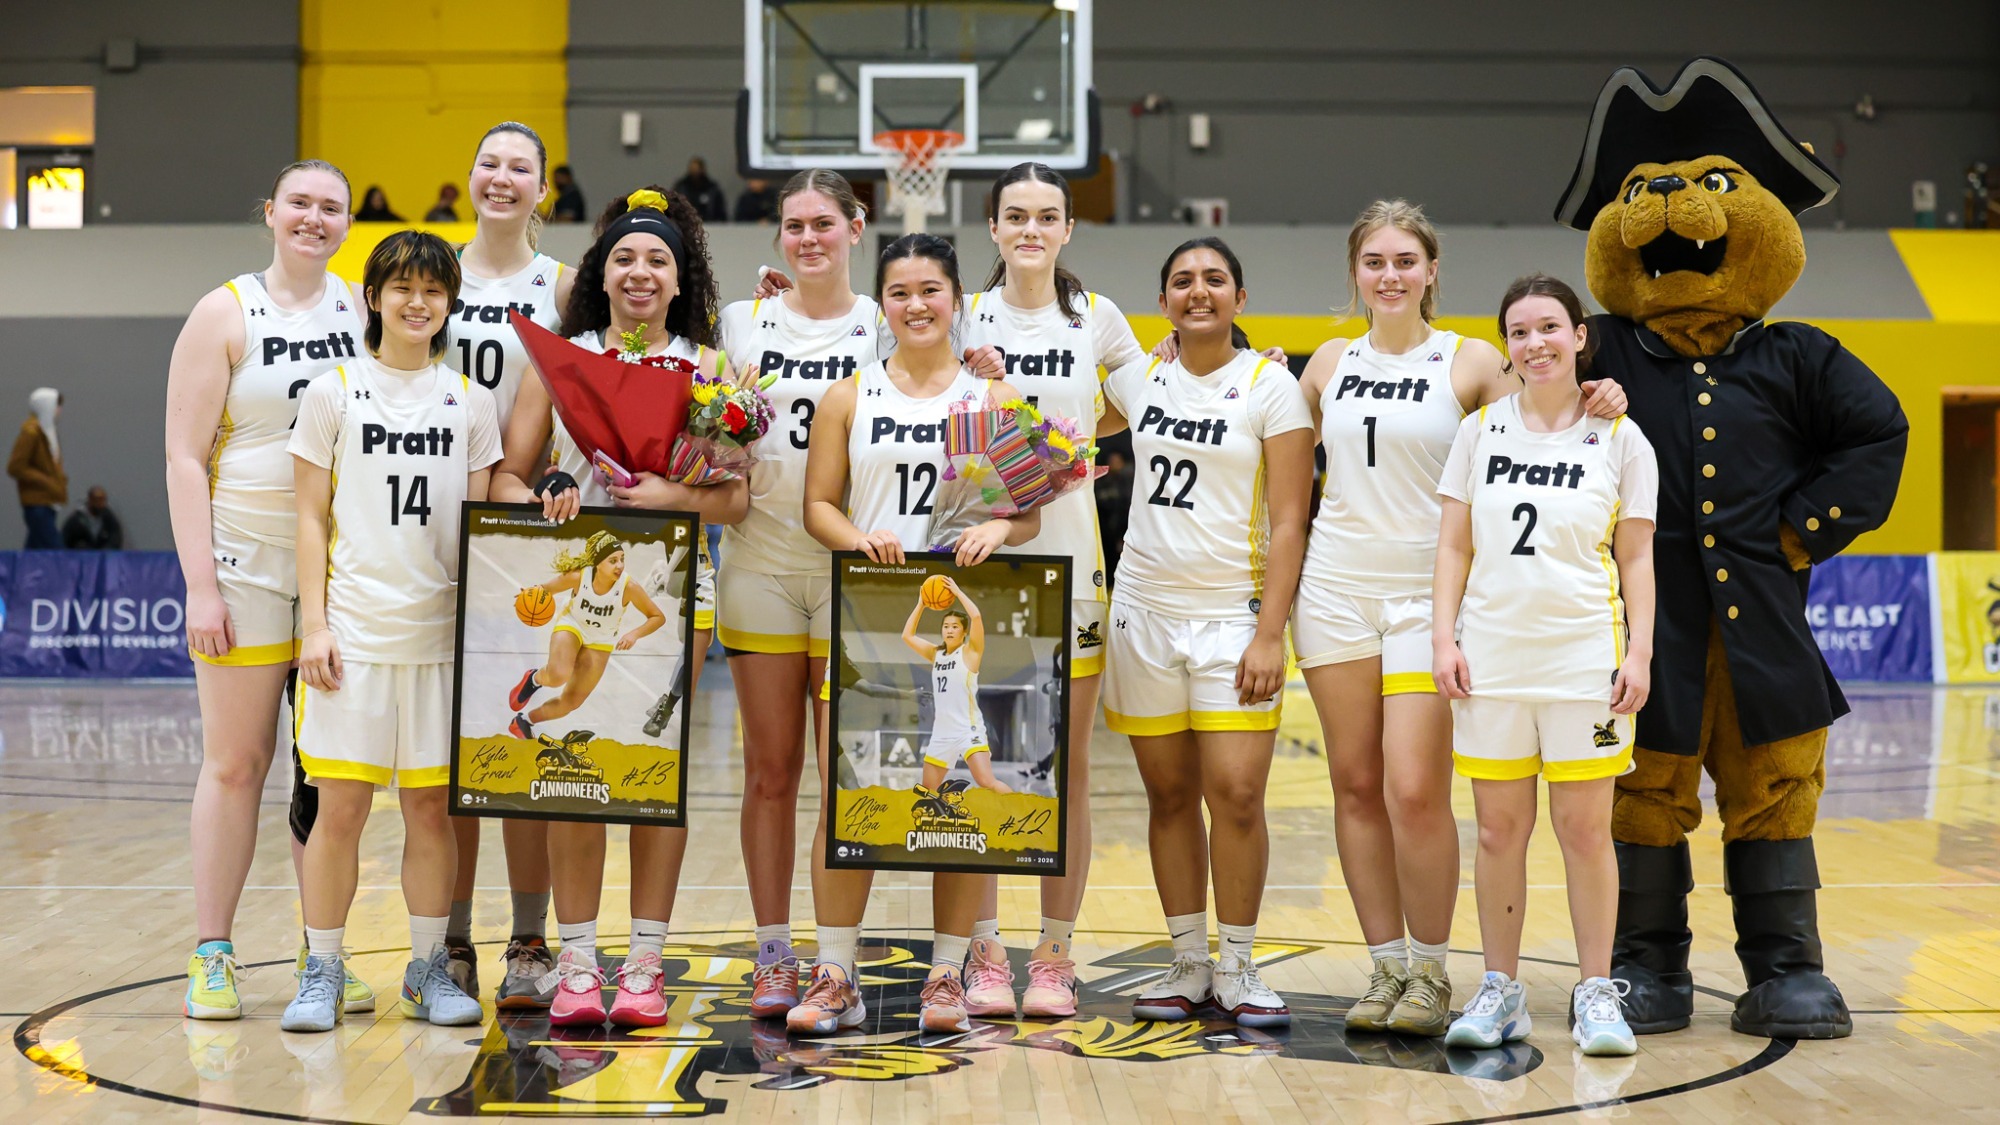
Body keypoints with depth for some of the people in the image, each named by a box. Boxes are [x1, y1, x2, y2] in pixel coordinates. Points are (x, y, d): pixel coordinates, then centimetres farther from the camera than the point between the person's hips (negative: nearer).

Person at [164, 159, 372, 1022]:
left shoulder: (363, 311, 9)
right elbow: (185, 458, -4)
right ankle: (212, 956, 10)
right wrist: (201, 585, -12)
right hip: (248, 561, -3)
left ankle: (321, 957, 14)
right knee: (235, 762, 0)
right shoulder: (225, 314, -1)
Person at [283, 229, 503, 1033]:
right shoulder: (332, 393, 4)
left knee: (432, 808, 5)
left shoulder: (470, 400, 10)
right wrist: (313, 624, -4)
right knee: (341, 807, -1)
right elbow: (313, 519, 4)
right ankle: (321, 974, 9)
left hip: (441, 631, 2)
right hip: (354, 628, -2)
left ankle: (428, 970, 16)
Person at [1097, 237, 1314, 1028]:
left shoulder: (1271, 386, -3)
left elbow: (1289, 522, -6)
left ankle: (1237, 970, 6)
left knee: (1236, 793, -9)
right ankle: (1189, 965, 18)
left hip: (1234, 615, -3)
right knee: (1169, 795, 7)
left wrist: (1269, 633, -14)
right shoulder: (1139, 378, 8)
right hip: (1144, 609, 4)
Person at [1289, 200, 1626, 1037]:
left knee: (1415, 790, -10)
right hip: (1336, 585, 4)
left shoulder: (1470, 363, 0)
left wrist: (1593, 407, -18)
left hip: (1427, 594, -3)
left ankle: (1429, 972, 7)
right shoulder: (1330, 363, 10)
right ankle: (1385, 967, 15)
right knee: (1356, 785, 5)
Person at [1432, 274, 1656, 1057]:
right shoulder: (1480, 430, 7)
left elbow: (1636, 558, 5)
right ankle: (1499, 990, 15)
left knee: (1585, 831, 0)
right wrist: (1443, 635, 0)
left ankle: (1596, 994, 10)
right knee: (1499, 830, 5)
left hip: (1585, 658, -1)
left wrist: (1639, 652, -3)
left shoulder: (1620, 439, 3)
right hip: (1491, 658, 2)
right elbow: (1454, 545, 9)